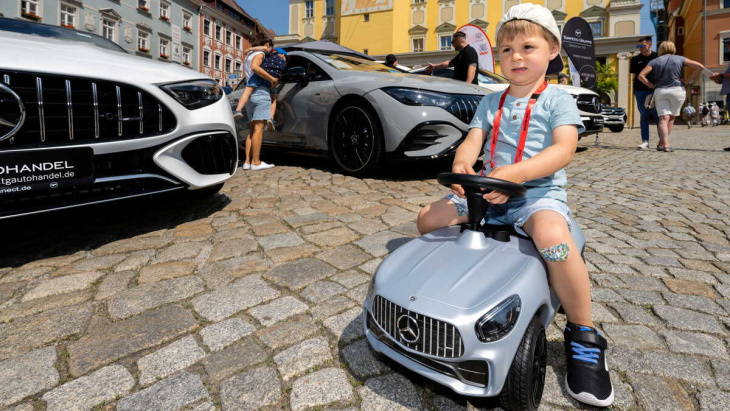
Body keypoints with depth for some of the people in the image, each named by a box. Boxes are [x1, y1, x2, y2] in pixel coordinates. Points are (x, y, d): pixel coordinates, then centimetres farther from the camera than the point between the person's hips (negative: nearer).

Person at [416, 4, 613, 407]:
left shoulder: (557, 99, 0)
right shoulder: (490, 102, 15)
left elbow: (563, 149, -15)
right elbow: (472, 141, 2)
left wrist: (514, 173, -32)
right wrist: (461, 164, -23)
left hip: (539, 192, -5)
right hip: (487, 192, 5)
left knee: (552, 236, -36)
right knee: (427, 218, -3)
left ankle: (583, 334, -13)